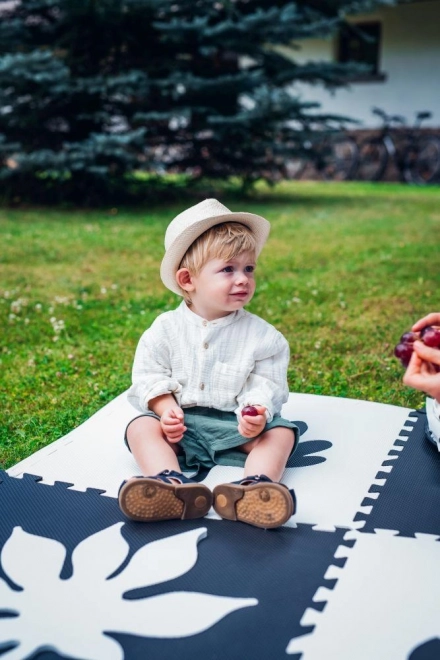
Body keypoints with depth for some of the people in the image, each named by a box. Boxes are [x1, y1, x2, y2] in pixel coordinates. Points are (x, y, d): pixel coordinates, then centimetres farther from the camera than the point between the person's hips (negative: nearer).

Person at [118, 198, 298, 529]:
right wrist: (166, 409, -17)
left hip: (235, 426, 0)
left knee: (280, 432, -22)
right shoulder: (166, 329, -1)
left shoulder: (261, 334, -2)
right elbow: (150, 377, 1)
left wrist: (257, 413, -27)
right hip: (181, 423, 0)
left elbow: (266, 383, -6)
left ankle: (254, 486, -46)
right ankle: (172, 484, -46)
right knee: (141, 427, -23)